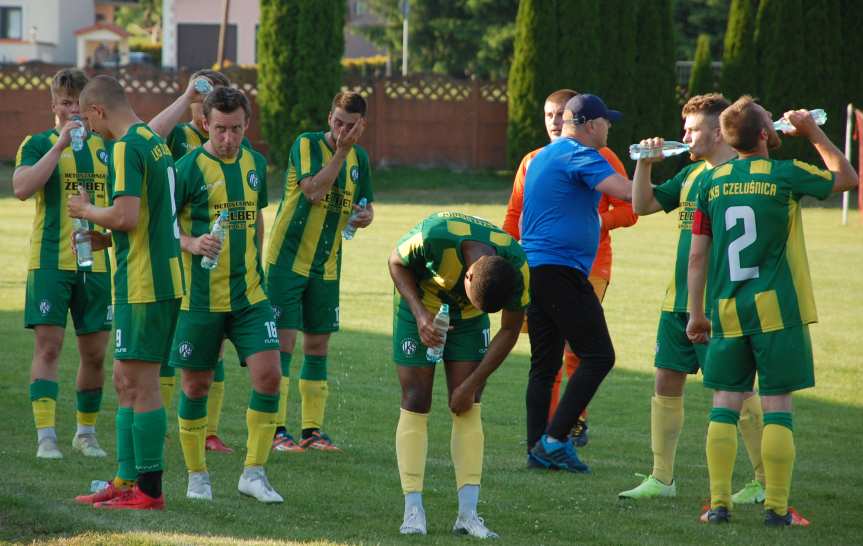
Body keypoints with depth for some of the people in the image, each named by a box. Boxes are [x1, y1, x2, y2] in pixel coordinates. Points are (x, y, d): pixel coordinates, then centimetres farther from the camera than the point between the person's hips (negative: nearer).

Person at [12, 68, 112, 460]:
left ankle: (86, 431, 22)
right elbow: (22, 187, -18)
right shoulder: (39, 144, 0)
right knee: (48, 346, -8)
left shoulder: (105, 145, 12)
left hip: (97, 262, 4)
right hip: (49, 261, -4)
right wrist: (60, 144, -20)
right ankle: (45, 435, -9)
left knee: (94, 352, 7)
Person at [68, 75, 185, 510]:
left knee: (140, 384, -5)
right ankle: (126, 480, 18)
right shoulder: (155, 143, 16)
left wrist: (86, 210, -5)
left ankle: (149, 490, -3)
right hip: (164, 278, 10)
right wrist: (106, 239, 21)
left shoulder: (126, 148, -14)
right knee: (126, 383, 14)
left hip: (142, 285, -10)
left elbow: (125, 216, -23)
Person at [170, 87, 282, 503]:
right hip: (201, 296, -4)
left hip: (250, 296, 4)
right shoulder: (190, 167, -10)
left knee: (269, 374, -8)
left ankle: (254, 472, 2)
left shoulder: (255, 164, 7)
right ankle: (197, 476, 22)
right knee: (196, 384, 5)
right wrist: (192, 244, -25)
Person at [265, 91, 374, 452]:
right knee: (283, 341, -7)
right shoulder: (306, 145, -10)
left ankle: (312, 430, 14)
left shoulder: (359, 158, 9)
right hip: (287, 258, -6)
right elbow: (314, 191, -24)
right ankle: (275, 430, -5)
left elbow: (365, 205, 20)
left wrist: (365, 216, -3)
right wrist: (341, 151, -25)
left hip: (326, 266, 6)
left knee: (318, 345, 8)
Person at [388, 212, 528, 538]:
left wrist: (472, 385, -11)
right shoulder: (433, 236, -38)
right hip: (420, 307, -2)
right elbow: (397, 264, -14)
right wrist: (420, 314, -26)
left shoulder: (516, 268, -29)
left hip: (468, 321, 2)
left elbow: (509, 331, -12)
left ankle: (468, 513, -6)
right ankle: (413, 511, -7)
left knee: (468, 408, -7)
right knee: (416, 404, -9)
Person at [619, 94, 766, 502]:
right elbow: (642, 205, 17)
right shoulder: (691, 174, 13)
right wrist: (645, 163, 3)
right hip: (680, 300, 8)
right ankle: (661, 479, 14)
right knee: (667, 381, 7)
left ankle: (766, 482, 7)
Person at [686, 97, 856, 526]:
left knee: (725, 405, 7)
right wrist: (813, 132, 17)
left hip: (726, 313, 3)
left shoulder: (712, 182, 5)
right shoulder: (785, 175, -5)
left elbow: (697, 255, 6)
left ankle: (719, 503, 2)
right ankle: (777, 507, 1)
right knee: (777, 406, 1)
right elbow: (847, 178, 11)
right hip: (777, 311, -3)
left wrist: (696, 313, 13)